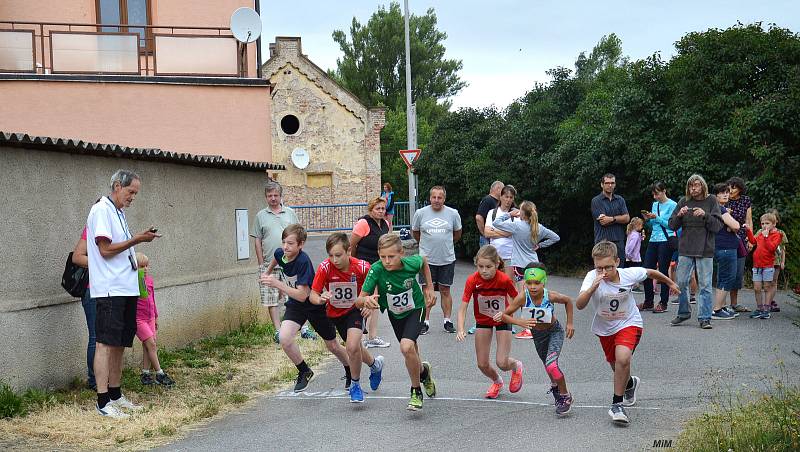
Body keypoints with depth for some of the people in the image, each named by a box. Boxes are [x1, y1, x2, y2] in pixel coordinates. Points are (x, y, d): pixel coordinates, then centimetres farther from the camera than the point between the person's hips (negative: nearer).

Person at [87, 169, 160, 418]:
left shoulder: (119, 213, 19)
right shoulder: (101, 211, -9)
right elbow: (105, 249, -15)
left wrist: (140, 238, 11)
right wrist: (136, 239, -13)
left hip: (126, 289, 9)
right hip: (110, 289, -9)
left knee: (120, 344, 13)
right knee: (106, 343, -8)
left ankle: (115, 395, 21)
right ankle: (103, 401, -7)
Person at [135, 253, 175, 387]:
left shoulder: (149, 279, 8)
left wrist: (156, 316, 23)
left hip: (150, 317, 7)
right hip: (138, 318, -7)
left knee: (148, 346, 8)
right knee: (151, 344, -8)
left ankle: (145, 374, 16)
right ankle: (160, 374, -1)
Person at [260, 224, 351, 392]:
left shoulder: (303, 261, -32)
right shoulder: (280, 253, -13)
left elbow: (302, 295, -34)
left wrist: (278, 284, -37)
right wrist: (267, 272, 29)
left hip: (316, 305, -5)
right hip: (295, 305, 5)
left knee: (332, 346, 11)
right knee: (284, 339, -20)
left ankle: (350, 371, 41)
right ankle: (305, 372, 3)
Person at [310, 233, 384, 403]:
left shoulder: (362, 267, -26)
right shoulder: (325, 268, -25)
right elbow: (313, 295, -19)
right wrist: (320, 299, -42)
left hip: (354, 310, -3)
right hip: (334, 313, 3)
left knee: (352, 347, -22)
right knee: (355, 346, 18)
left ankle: (355, 385, 2)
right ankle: (375, 364, 50)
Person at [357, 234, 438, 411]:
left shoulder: (411, 263, -28)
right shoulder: (376, 270, -31)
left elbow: (423, 261, -1)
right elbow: (358, 302, -31)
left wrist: (429, 288, -3)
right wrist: (366, 300, -54)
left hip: (416, 308, -2)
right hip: (394, 313, 3)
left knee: (406, 347, -26)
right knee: (411, 354, 16)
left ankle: (416, 391, -5)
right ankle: (423, 370, 53)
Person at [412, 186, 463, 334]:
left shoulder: (453, 213, 0)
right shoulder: (420, 213, -2)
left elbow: (457, 234, 15)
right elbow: (415, 233, 13)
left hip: (447, 259, 0)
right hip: (427, 259, 0)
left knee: (445, 291, 6)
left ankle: (447, 321, 16)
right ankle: (425, 322, 9)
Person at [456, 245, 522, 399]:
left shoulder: (505, 280, -27)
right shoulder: (472, 281, -25)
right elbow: (463, 308, -24)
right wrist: (460, 329, -39)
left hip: (503, 320, -2)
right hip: (482, 321, 2)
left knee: (502, 363, -11)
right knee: (482, 365, 1)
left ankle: (517, 366, 26)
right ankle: (497, 382, 35)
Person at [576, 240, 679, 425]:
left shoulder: (629, 274, -22)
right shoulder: (592, 277, -24)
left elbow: (650, 273, 1)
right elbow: (579, 305, -35)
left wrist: (670, 283, 17)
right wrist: (593, 287, -50)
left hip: (629, 323, -2)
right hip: (604, 328, 3)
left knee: (623, 358, -27)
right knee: (614, 364, 19)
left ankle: (617, 404, -13)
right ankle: (630, 384, 56)